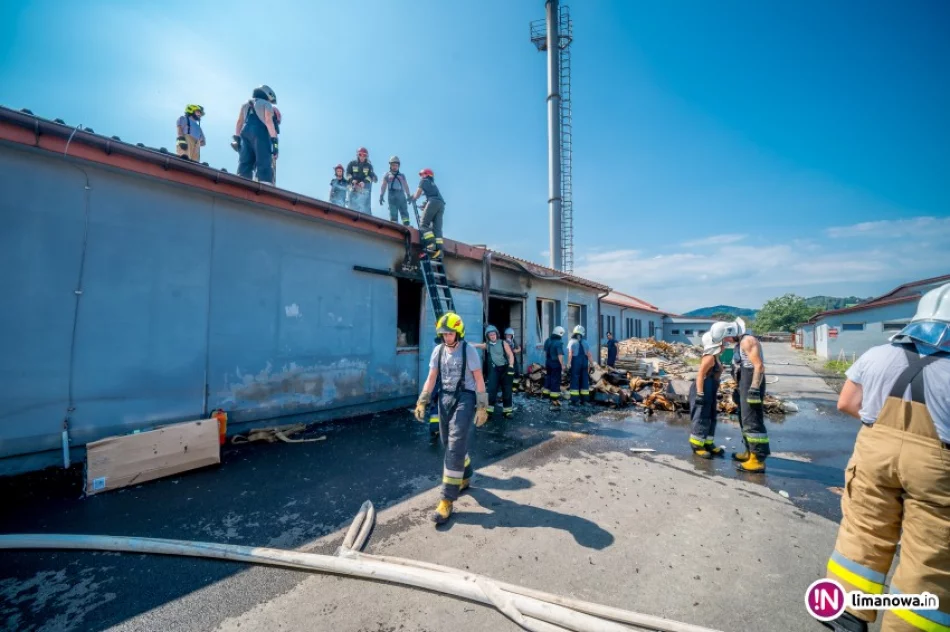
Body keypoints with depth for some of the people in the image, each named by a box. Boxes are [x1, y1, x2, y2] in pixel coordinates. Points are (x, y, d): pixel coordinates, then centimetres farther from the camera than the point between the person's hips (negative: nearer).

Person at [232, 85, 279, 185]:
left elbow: (239, 122, 19)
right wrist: (274, 140, -11)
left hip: (245, 133, 6)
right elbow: (268, 121, -6)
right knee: (264, 165, -14)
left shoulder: (246, 105, 29)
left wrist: (237, 138, 16)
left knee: (245, 165, 1)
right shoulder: (267, 104, 10)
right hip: (260, 133, -6)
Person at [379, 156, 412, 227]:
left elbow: (406, 186, 20)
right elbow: (383, 186, 12)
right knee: (393, 213, -9)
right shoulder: (387, 174, 18)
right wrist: (381, 196, 1)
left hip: (401, 194, 2)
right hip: (392, 195, -2)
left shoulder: (401, 175, 23)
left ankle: (407, 226, -17)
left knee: (404, 211, -10)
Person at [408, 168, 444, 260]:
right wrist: (424, 206, 40)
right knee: (437, 228, -1)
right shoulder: (433, 184, 37)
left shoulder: (424, 181, 17)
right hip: (441, 204, 7)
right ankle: (439, 249, -16)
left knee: (423, 224, -6)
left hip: (433, 202, -7)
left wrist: (413, 199, 27)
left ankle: (431, 244, -27)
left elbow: (418, 193, 9)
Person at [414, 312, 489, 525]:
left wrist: (482, 407, -11)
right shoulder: (438, 350, 5)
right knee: (449, 444, 16)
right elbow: (431, 378, 8)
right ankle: (465, 477, 43)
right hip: (445, 398, 6)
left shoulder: (469, 351, -9)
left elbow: (479, 380, -7)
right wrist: (422, 402, 2)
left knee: (455, 448, -8)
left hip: (464, 398, -6)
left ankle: (447, 500, 0)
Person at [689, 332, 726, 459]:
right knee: (701, 419, -4)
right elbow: (700, 375, -22)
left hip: (710, 392, 10)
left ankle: (708, 444, 26)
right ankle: (696, 445, 5)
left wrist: (715, 395, 24)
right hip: (703, 391, -10)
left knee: (711, 418, 16)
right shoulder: (710, 358, -17)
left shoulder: (715, 358, 14)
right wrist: (700, 394, -26)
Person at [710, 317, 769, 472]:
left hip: (751, 385, -11)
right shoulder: (740, 343, 18)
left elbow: (759, 366, -22)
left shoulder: (748, 340, -13)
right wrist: (737, 388, 25)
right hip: (745, 385, 11)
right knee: (745, 420, 18)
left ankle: (758, 460, -5)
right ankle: (750, 452, 30)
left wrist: (754, 389, -27)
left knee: (752, 421, -9)